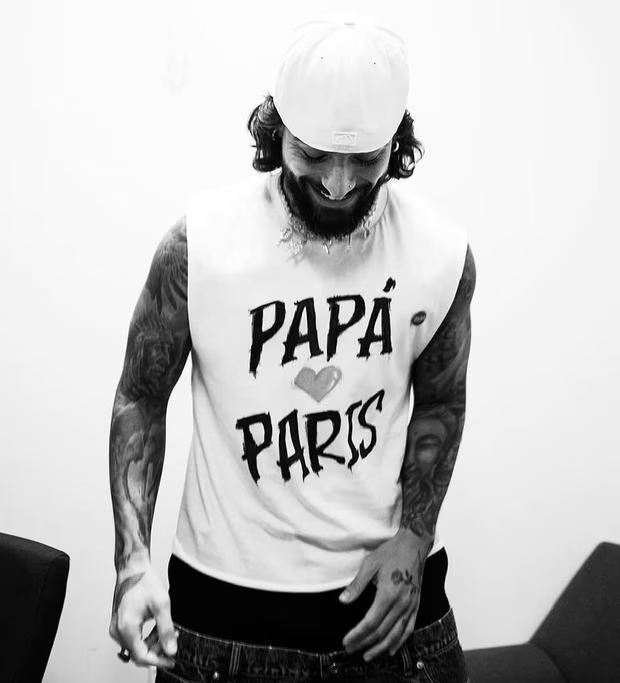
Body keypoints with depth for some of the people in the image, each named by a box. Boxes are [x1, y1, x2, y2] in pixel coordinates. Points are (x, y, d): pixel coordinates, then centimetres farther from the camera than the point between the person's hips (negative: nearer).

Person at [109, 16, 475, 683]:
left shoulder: (443, 255, -9)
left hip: (389, 585, 2)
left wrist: (413, 535, -6)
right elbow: (141, 399, -4)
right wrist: (133, 560, -15)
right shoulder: (198, 242, -15)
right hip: (226, 597, -1)